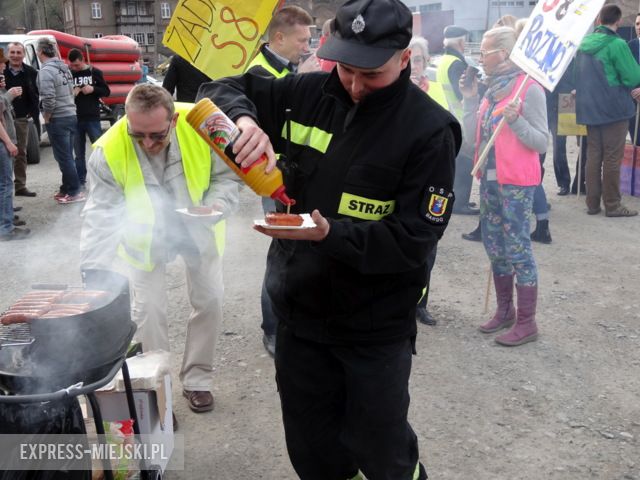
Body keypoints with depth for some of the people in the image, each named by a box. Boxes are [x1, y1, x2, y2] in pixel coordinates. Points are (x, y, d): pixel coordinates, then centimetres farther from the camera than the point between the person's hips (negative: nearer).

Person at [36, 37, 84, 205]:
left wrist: (46, 119, -9)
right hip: (71, 116, 8)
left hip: (57, 120, -8)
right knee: (67, 156, 14)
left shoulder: (46, 71, -15)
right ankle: (66, 188, 23)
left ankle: (75, 192, 1)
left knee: (64, 157, -2)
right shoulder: (64, 68, 11)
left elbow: (48, 99, -22)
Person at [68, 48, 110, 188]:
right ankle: (81, 181, 15)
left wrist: (93, 89, -12)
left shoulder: (95, 72, 2)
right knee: (79, 152, 8)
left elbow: (106, 92, 5)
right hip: (74, 119, 2)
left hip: (92, 118, -1)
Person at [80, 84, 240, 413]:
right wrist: (94, 274, -34)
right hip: (145, 235, -1)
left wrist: (217, 206, -32)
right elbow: (101, 216, -26)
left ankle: (196, 379, 27)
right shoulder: (109, 152, -31)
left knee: (209, 301, 7)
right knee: (148, 309, -1)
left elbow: (226, 175, -14)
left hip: (198, 229, 2)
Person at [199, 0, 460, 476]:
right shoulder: (309, 94, -3)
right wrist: (244, 119, -18)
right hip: (299, 310, 4)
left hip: (375, 326, -4)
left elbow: (414, 239, -18)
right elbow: (223, 89, 5)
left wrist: (329, 233, -30)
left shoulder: (429, 130, -15)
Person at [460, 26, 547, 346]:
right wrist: (470, 99, -1)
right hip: (490, 178, 8)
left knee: (517, 247, -2)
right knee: (494, 246, 15)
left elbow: (541, 142, -14)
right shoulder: (492, 87, 9)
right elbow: (473, 134, 7)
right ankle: (505, 310, 29)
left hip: (516, 182, -8)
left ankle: (526, 323, 8)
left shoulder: (529, 88, -13)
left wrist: (515, 121, -28)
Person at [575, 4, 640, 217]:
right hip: (613, 107, -6)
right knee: (612, 158, 0)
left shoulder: (583, 43, 6)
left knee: (593, 155, 10)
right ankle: (612, 205, 6)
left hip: (589, 107, 6)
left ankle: (592, 203, 13)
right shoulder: (617, 44, -15)